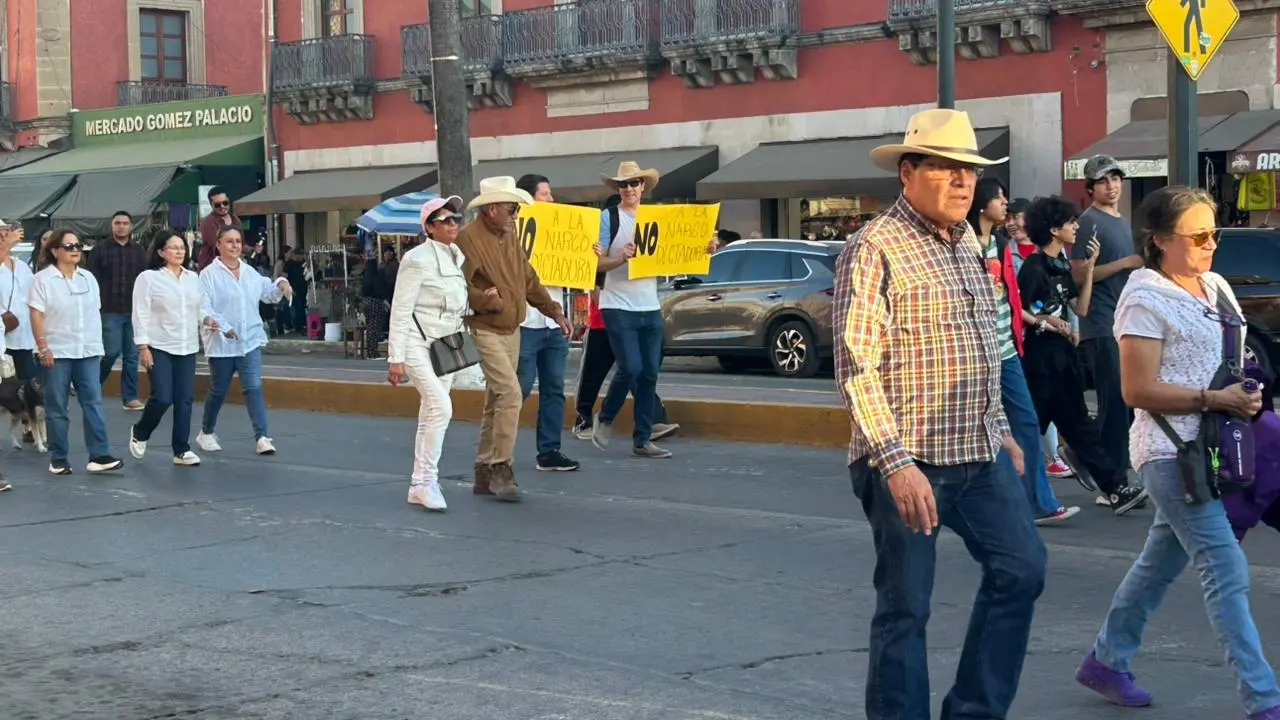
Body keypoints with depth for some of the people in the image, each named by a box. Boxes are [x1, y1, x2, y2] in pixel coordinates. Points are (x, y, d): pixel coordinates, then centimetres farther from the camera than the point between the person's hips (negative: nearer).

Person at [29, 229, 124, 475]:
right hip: (57, 352, -4)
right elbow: (37, 316, -7)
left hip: (88, 351, 4)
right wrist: (43, 347, -13)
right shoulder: (43, 279, -4)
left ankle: (99, 455, -4)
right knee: (57, 407, 3)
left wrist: (98, 344, 10)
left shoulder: (88, 278, 11)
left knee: (93, 402, -3)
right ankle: (58, 459, 9)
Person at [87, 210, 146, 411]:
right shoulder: (100, 250, 2)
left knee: (132, 355, 4)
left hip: (134, 311, 3)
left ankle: (130, 397, 9)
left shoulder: (139, 251, 10)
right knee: (111, 352, -7)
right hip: (110, 311, -3)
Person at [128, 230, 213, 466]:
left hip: (188, 348, 5)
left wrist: (207, 320, -4)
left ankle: (181, 450, 10)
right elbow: (141, 314, -7)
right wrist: (143, 346, -12)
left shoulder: (193, 278, 11)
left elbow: (199, 308, 18)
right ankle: (139, 433, 19)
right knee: (162, 398, -10)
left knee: (185, 400, 3)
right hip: (159, 348, -5)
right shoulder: (148, 278, -5)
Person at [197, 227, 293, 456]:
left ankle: (262, 437, -11)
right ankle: (206, 433, 30)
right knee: (218, 391, 9)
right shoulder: (209, 274, -8)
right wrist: (223, 326, -27)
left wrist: (280, 285, 1)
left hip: (250, 341, 4)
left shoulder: (250, 273, 10)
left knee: (254, 388, -7)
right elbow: (204, 307, -16)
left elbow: (267, 293, 22)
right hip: (221, 344, -4)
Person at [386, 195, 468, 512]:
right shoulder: (418, 260, -12)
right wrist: (395, 358, -16)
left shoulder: (459, 258, 10)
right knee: (441, 407, -20)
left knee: (431, 416, 9)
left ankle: (419, 485, 15)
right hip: (418, 343, -8)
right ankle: (426, 481, -13)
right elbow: (400, 310, -13)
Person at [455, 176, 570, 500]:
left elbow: (529, 279, 20)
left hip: (511, 330, 9)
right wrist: (483, 299, -31)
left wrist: (553, 311, 17)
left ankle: (484, 473, 18)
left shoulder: (509, 237, 12)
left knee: (496, 402, 11)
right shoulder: (468, 237, -15)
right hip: (485, 330, -9)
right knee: (510, 394, -18)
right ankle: (501, 469, -12)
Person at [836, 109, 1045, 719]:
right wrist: (896, 463, -25)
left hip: (978, 457, 8)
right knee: (905, 607, 1)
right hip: (908, 463, -8)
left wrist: (1001, 429, 21)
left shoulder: (966, 242, 13)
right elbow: (855, 367, -19)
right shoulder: (875, 249, -13)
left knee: (1022, 568, 6)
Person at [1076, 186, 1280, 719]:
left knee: (1161, 561, 17)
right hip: (1173, 451, -8)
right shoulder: (1146, 299, -12)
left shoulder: (1216, 287, 12)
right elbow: (1138, 391, -17)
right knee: (1226, 572, -11)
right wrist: (1215, 400, -21)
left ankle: (1106, 661, 31)